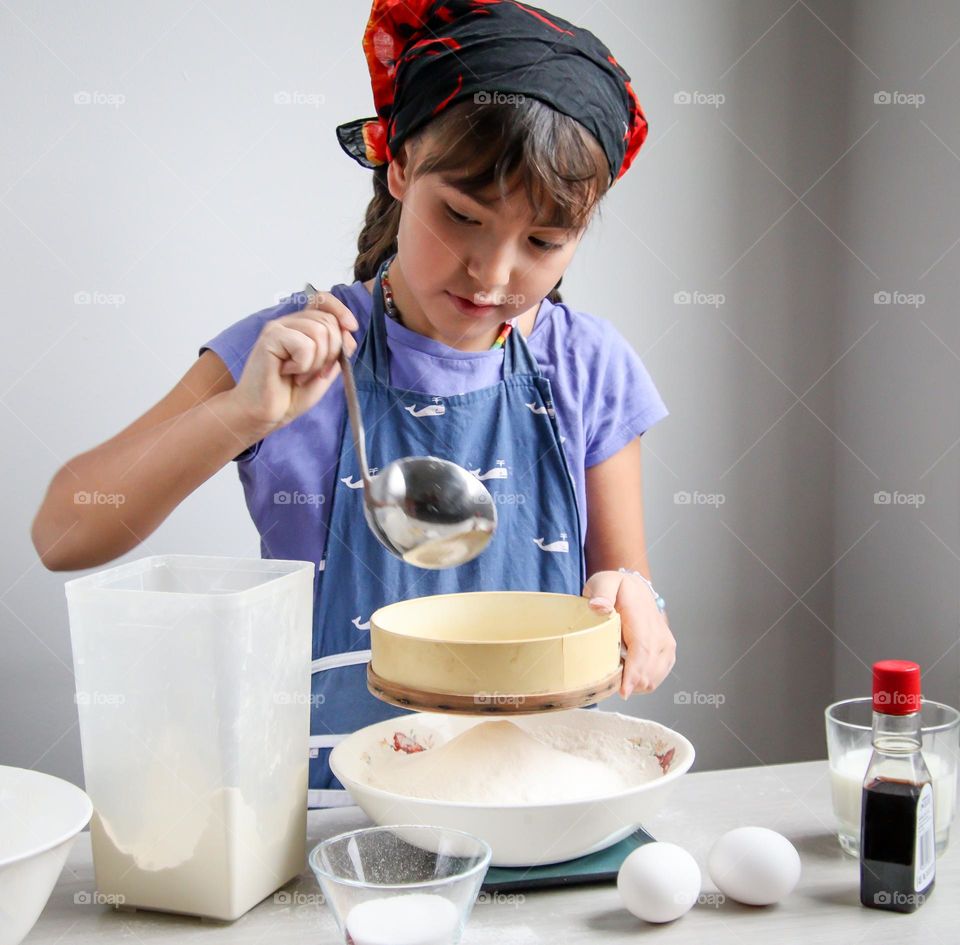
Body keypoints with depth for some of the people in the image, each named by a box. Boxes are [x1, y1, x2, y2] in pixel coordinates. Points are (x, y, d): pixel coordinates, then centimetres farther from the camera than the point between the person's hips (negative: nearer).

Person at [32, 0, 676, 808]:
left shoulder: (587, 369, 2)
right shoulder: (293, 354, -3)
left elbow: (624, 582, 9)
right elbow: (64, 537, -7)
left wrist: (633, 602, -14)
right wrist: (244, 415, -20)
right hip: (329, 808, -5)